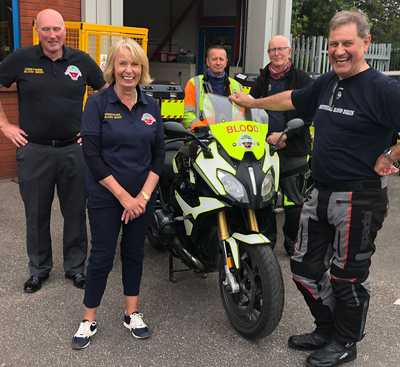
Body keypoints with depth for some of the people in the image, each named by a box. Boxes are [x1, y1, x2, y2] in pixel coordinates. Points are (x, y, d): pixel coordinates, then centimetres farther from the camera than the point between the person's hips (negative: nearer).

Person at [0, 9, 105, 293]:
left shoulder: (82, 61, 2)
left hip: (73, 149, 1)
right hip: (33, 150, 0)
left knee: (75, 213, 9)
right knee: (37, 215, 11)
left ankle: (76, 267, 26)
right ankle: (39, 268, 28)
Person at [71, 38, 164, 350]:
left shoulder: (151, 106, 4)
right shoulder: (97, 103, -8)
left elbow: (159, 155, 3)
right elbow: (92, 155, -13)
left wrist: (143, 196, -8)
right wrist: (123, 196, -15)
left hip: (142, 197, 4)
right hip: (105, 196, -3)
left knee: (134, 253, 14)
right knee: (102, 256, 3)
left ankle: (132, 313, 28)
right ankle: (89, 320, 20)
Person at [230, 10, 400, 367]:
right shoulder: (327, 83, 8)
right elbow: (291, 99, 25)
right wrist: (251, 102, 33)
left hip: (359, 198, -8)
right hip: (321, 193, 8)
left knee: (347, 275, 8)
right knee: (305, 266, 16)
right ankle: (326, 329, 37)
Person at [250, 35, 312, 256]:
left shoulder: (302, 80, 0)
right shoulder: (261, 80, 12)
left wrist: (285, 135, -16)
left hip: (293, 150, -3)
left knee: (294, 200, 5)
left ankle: (292, 242, 19)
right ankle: (267, 238, 24)